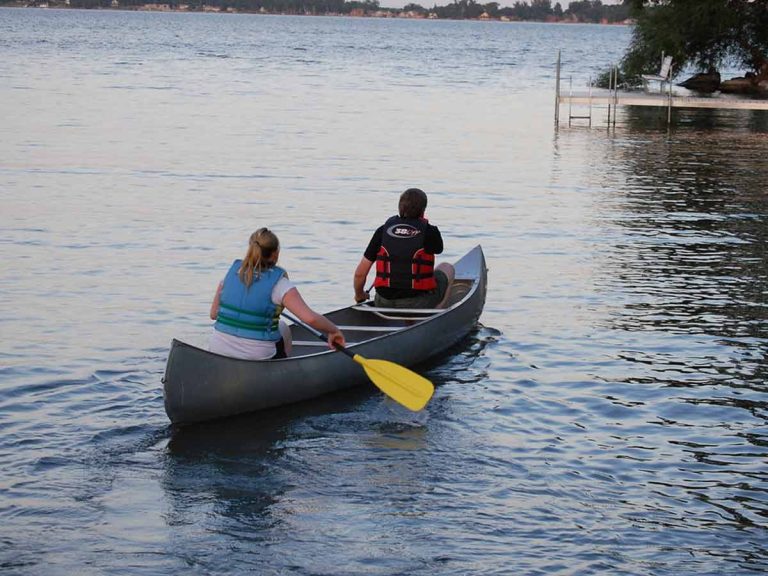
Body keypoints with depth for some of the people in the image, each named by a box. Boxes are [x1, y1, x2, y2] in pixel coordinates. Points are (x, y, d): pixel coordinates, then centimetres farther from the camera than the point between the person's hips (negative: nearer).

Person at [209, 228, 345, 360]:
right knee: (283, 328, 27)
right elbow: (310, 318, -20)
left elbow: (213, 314, 7)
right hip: (257, 357, -4)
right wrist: (334, 330, -3)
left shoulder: (232, 272, 2)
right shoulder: (278, 283, -11)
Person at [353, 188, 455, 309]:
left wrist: (359, 296, 21)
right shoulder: (430, 232, -6)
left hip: (384, 304, 3)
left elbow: (360, 274, 2)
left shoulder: (383, 230, 0)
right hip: (419, 305, -3)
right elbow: (439, 249, 21)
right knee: (447, 268, 25)